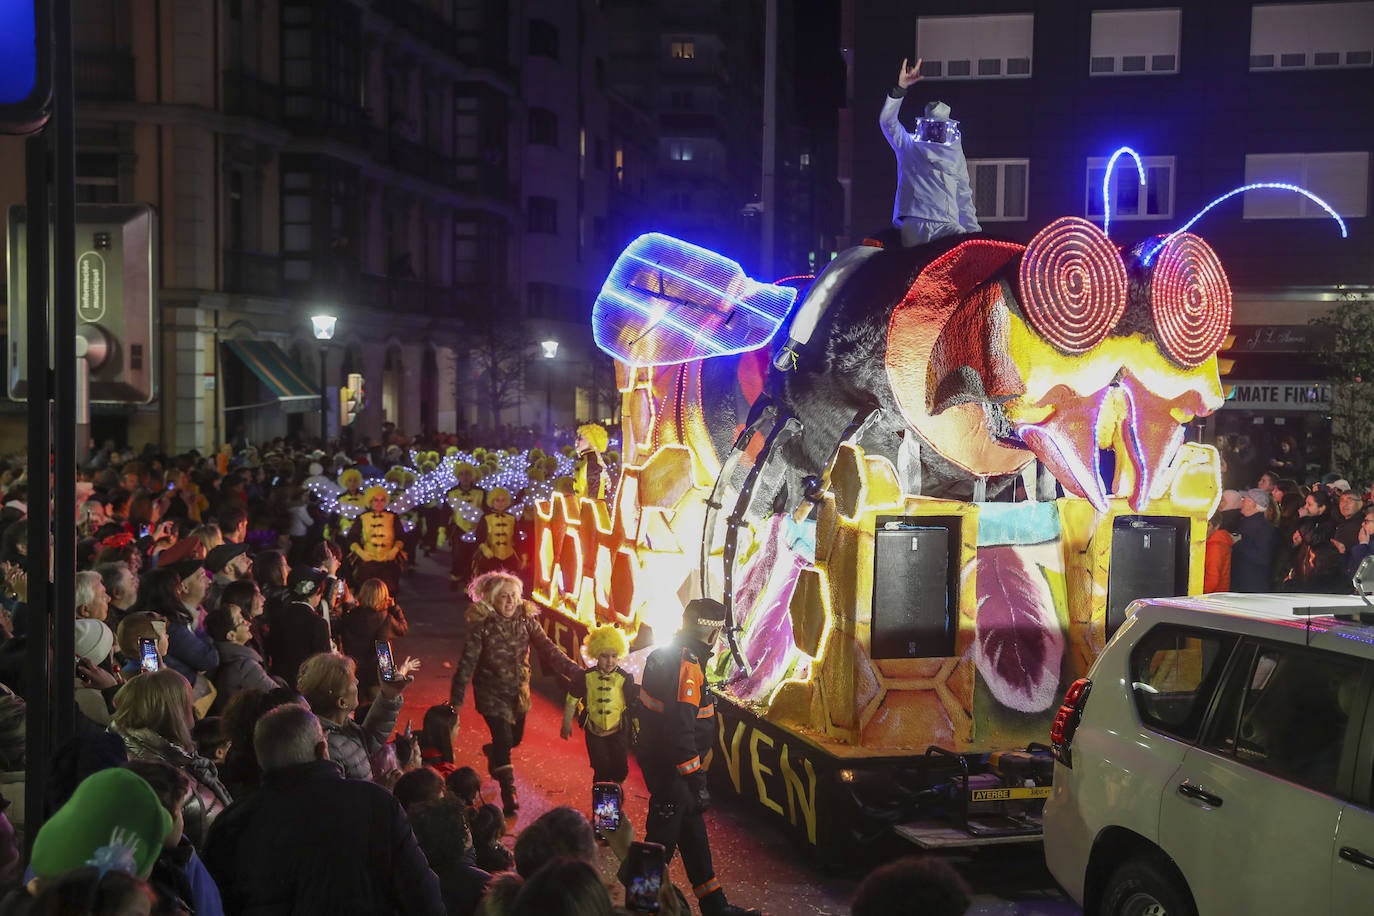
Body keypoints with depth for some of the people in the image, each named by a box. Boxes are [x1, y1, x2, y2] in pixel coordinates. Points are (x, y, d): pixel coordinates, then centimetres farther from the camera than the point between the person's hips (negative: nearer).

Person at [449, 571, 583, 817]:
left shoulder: (526, 619, -8)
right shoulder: (481, 625, -18)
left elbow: (548, 649, -10)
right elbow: (467, 662, -18)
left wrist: (577, 672, -21)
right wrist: (456, 699, -21)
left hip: (519, 692, 5)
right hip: (492, 693, -5)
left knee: (515, 738, 18)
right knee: (503, 739, -12)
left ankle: (492, 753, 53)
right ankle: (509, 797, -1)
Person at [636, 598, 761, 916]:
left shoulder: (663, 656, 7)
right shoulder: (687, 666, -24)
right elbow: (680, 728, -29)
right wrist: (695, 779, -25)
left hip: (657, 759, 10)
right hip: (670, 770, -10)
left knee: (693, 833, 17)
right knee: (662, 841, 1)